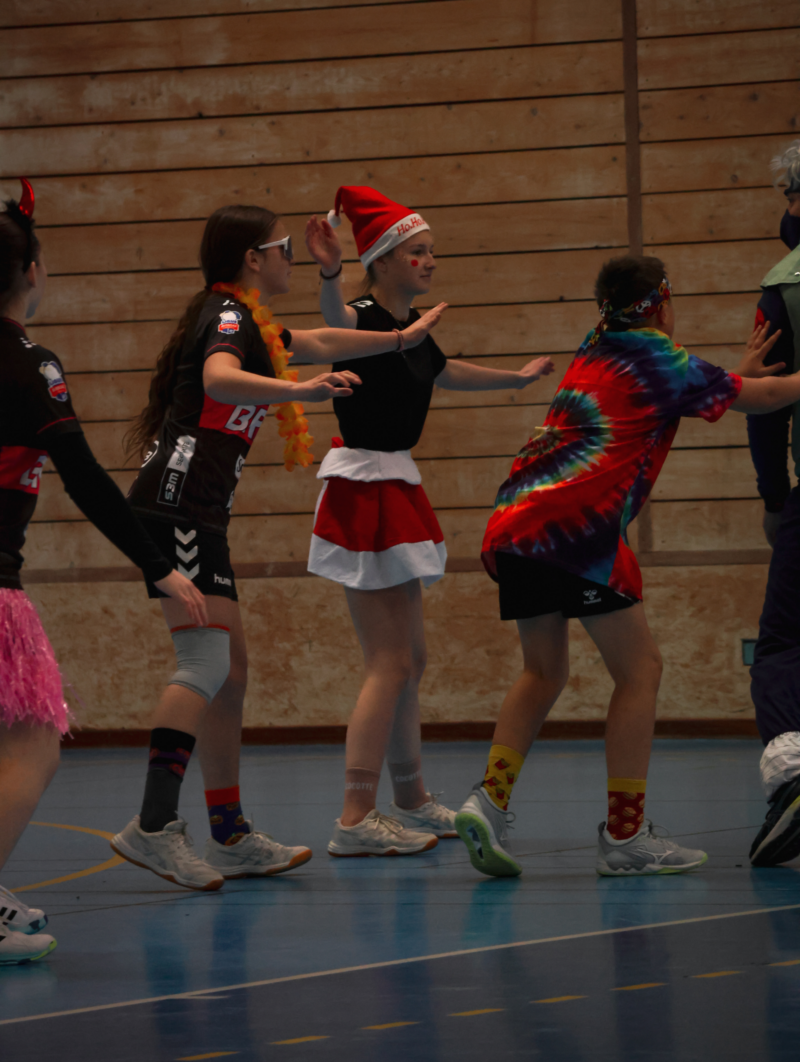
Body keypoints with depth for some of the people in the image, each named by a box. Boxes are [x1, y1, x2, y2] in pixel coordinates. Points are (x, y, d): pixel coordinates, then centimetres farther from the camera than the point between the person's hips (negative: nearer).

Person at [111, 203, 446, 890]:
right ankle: (153, 826, -25)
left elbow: (317, 343, 39)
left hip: (198, 514, 10)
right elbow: (219, 377, -29)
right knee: (206, 659, -19)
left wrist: (403, 338, 46)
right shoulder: (229, 316, -7)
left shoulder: (245, 322, 24)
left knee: (231, 668, 10)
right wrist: (301, 392, -43)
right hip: (179, 504, -10)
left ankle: (231, 837, 13)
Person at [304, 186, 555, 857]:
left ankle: (412, 800, 29)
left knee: (409, 660, 17)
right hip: (362, 494, -9)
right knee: (390, 663, -11)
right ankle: (356, 820, -11)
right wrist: (329, 274, -63)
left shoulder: (411, 327, 12)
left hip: (394, 492, 9)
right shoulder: (363, 320, -15)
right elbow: (339, 323, -41)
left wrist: (517, 378, 48)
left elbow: (445, 374, 34)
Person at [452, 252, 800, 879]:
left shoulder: (594, 353, 25)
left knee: (543, 672, 18)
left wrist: (740, 372, 38)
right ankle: (625, 837, 0)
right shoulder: (664, 363, 5)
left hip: (512, 522, 8)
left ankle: (490, 801, 0)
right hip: (575, 524, -8)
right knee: (640, 670, 2)